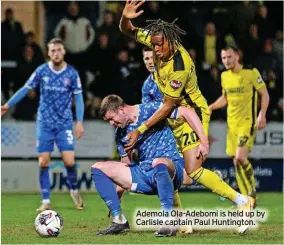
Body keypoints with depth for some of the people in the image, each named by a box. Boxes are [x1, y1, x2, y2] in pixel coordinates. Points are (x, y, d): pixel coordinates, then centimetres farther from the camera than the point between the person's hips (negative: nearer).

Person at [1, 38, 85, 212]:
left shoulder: (72, 73, -4)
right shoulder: (42, 71, -2)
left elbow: (78, 98, 0)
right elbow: (25, 89, 5)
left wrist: (80, 122, -8)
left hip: (64, 124, -1)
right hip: (45, 124, 1)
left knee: (69, 161, -11)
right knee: (43, 162, -5)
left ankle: (74, 189, 18)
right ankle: (46, 201, 4)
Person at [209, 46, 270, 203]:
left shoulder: (251, 72, -8)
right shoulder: (224, 76, 10)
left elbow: (264, 94, -4)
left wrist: (262, 115, -15)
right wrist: (211, 107, 7)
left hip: (248, 122, -6)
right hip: (232, 123, 6)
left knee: (240, 157, -20)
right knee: (236, 161, 4)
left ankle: (251, 193, -3)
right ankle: (246, 197, 13)